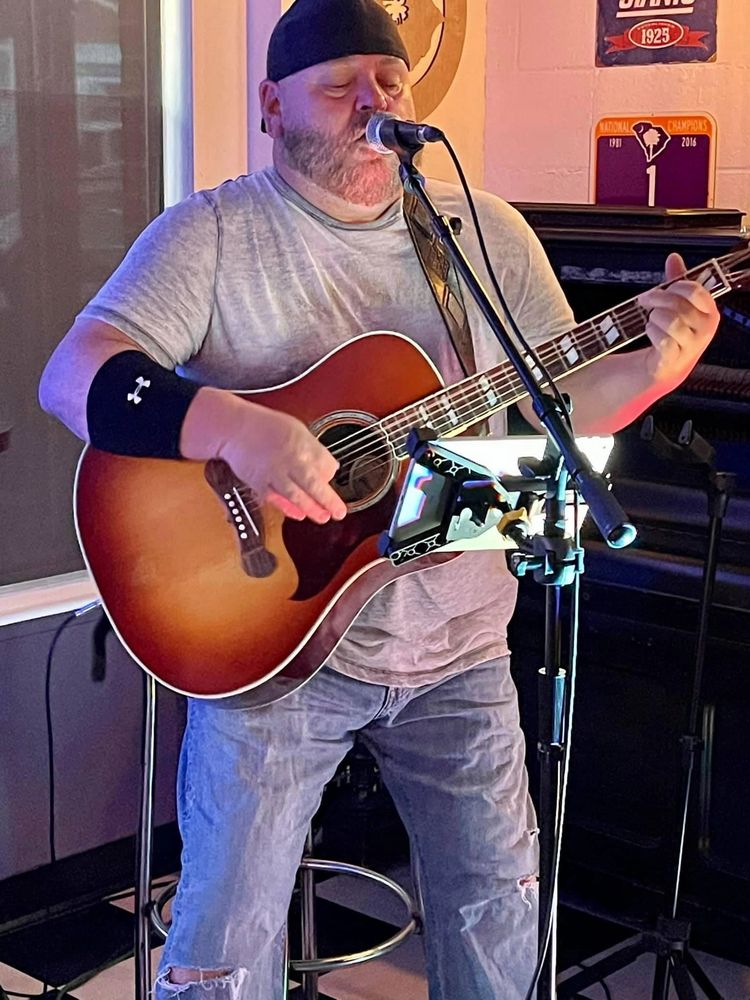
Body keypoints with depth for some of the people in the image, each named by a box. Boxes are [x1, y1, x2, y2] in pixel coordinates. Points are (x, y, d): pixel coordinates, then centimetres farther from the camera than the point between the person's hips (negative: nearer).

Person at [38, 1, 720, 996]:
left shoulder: (489, 232, 5)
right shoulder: (212, 234, -7)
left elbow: (560, 401, 7)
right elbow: (74, 378, -18)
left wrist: (655, 367, -14)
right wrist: (234, 427, -34)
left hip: (459, 645, 4)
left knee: (501, 901, 13)